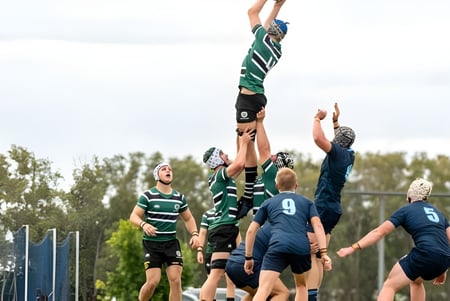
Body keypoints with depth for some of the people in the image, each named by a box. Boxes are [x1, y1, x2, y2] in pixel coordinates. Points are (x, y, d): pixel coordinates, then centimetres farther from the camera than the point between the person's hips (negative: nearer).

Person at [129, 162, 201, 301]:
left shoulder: (179, 197, 11)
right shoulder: (148, 196, -3)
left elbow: (188, 218, 22)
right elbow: (134, 216, -6)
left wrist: (194, 234, 4)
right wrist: (144, 225, -27)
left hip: (172, 243, 4)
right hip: (152, 244, -4)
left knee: (175, 280, -9)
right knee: (153, 281, -11)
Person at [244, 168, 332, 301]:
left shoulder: (269, 203, 26)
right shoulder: (307, 202, 26)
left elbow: (251, 230, 21)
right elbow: (317, 225, 9)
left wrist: (249, 257, 28)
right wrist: (323, 253, 2)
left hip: (278, 246, -2)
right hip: (302, 248, 2)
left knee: (263, 290, -13)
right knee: (301, 285, 27)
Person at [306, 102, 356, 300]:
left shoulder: (338, 152, -11)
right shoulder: (349, 155, 12)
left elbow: (318, 138, -26)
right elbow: (341, 141, 35)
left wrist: (317, 118, -10)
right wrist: (336, 121, 36)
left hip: (323, 208, -9)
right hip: (334, 209, 9)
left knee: (309, 255, -14)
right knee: (317, 258, 11)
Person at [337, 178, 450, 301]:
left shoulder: (406, 210, 10)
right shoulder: (437, 212, 25)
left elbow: (379, 232, 4)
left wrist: (353, 248, 3)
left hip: (425, 255, -6)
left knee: (389, 285, 1)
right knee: (416, 280, 34)